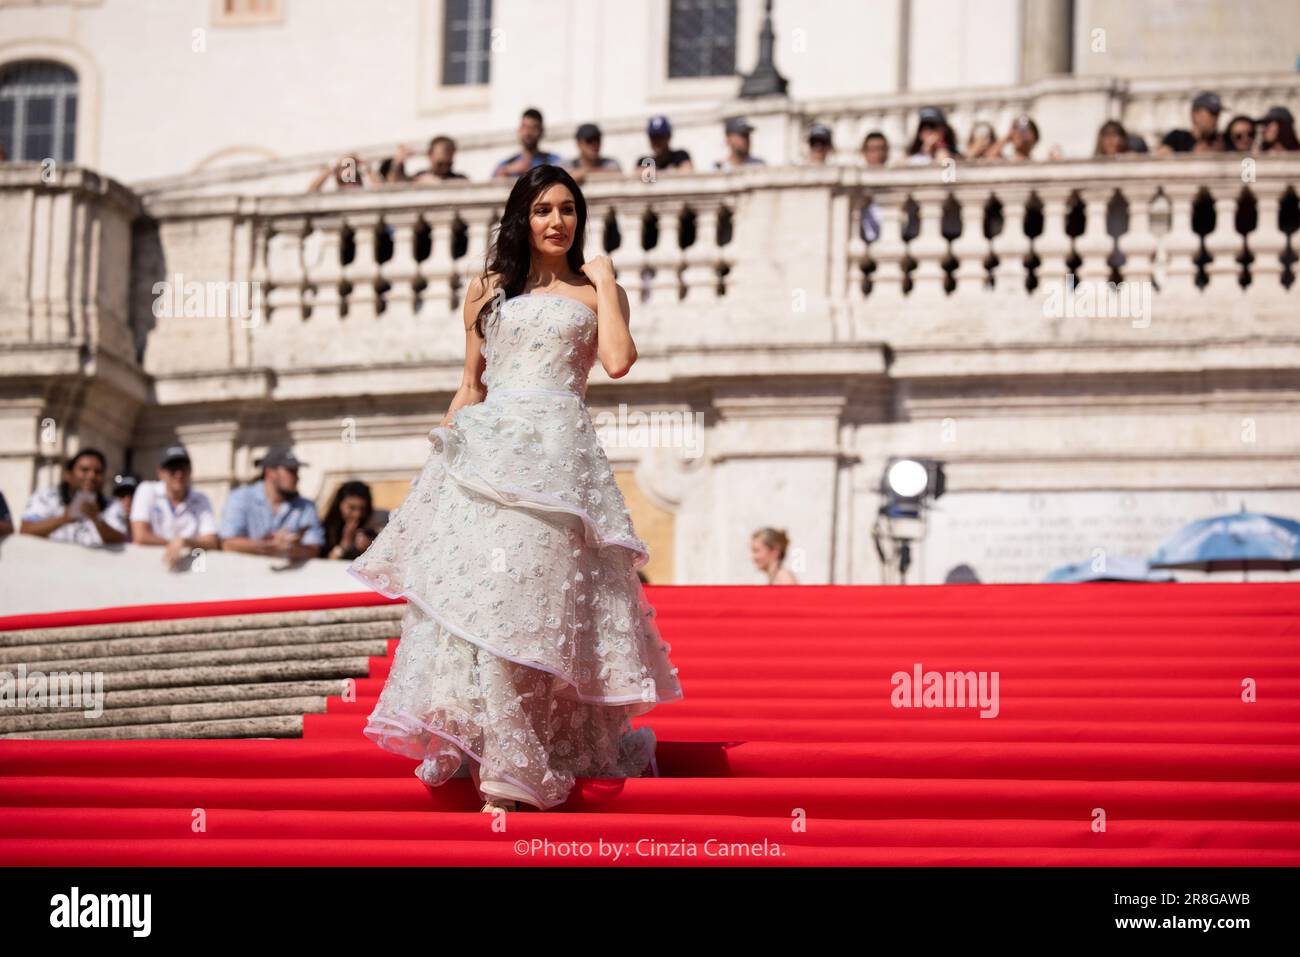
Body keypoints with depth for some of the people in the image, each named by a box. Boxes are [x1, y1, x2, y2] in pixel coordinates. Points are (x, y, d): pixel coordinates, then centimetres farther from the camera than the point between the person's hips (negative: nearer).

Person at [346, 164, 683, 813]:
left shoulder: (595, 290, 12)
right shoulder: (487, 290, 18)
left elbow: (618, 361, -6)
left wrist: (605, 281, 2)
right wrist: (444, 445, 10)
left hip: (557, 454, -2)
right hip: (485, 451, 2)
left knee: (533, 596, -9)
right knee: (473, 584, -10)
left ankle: (514, 771, -4)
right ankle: (477, 745, -8)